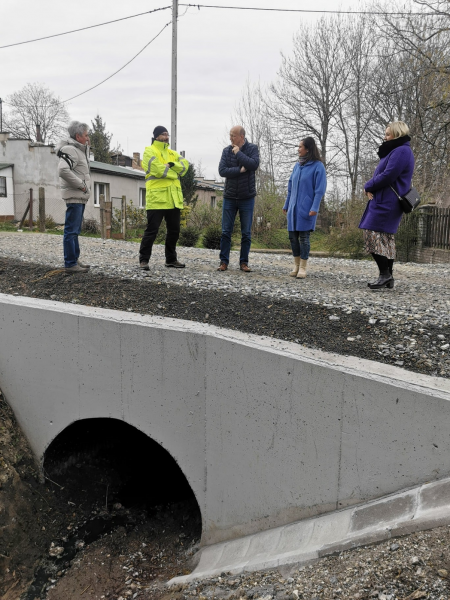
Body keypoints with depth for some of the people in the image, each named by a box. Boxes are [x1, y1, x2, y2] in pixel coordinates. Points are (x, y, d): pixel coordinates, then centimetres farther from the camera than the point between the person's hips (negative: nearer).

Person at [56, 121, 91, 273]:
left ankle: (74, 259, 25)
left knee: (75, 231, 16)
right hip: (74, 196, -11)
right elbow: (63, 170, -27)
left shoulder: (81, 149, 19)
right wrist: (80, 184, -20)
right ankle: (70, 264, -5)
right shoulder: (70, 150, -13)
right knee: (71, 231, -8)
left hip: (80, 196, 11)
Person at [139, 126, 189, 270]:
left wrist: (172, 165, -13)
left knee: (174, 230, 12)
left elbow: (185, 165, 4)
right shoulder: (150, 151, -1)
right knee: (152, 230, -6)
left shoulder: (172, 153, 20)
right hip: (157, 198, -7)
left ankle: (171, 259, 23)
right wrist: (175, 173, -4)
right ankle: (143, 259, 3)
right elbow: (158, 169, -16)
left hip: (174, 199, 7)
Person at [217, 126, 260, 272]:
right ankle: (224, 261, 10)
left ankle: (244, 262, 12)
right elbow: (222, 171, -10)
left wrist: (238, 153, -13)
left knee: (246, 233, 4)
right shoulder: (227, 151, 2)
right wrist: (241, 170, -16)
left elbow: (254, 164, -20)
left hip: (247, 198, -1)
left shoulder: (252, 148, -2)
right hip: (229, 197, 2)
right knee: (226, 232, 3)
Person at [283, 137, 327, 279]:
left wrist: (314, 208, -17)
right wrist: (286, 205, 16)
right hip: (294, 208, 6)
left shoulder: (317, 166, -6)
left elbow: (320, 189, -10)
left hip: (306, 208, -6)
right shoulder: (298, 165, 11)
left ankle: (303, 267, 5)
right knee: (293, 236, 6)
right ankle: (296, 265, 18)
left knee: (304, 237, -3)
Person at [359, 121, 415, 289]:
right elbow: (381, 174, 20)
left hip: (386, 204, -11)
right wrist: (371, 188, 0)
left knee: (373, 235, -14)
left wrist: (368, 186, -7)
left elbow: (387, 176, -21)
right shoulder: (396, 151, 21)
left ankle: (385, 274, -11)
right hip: (384, 201, 11)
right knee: (386, 239, 11)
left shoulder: (401, 151, -12)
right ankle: (388, 277, 15)